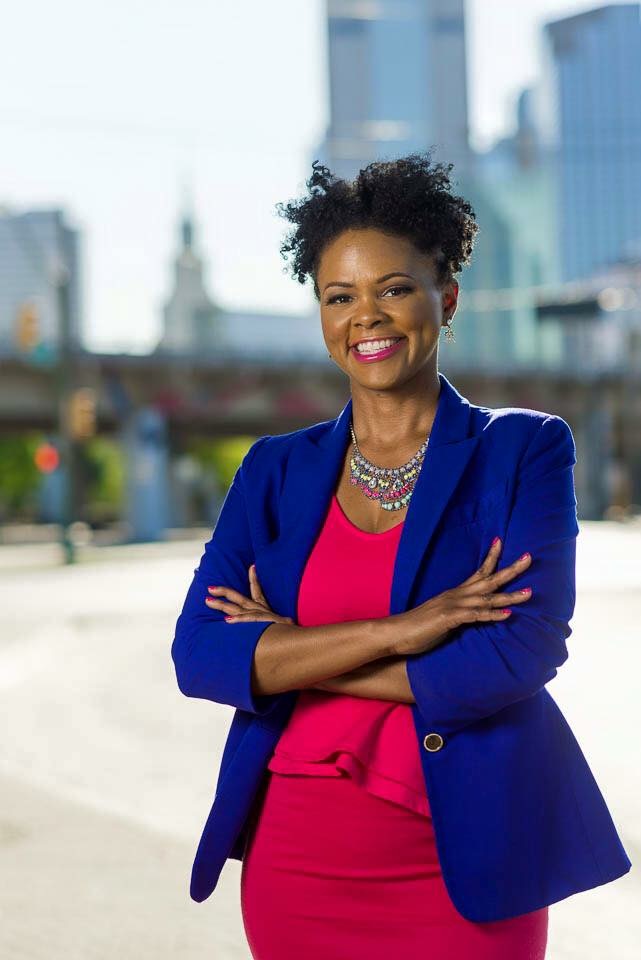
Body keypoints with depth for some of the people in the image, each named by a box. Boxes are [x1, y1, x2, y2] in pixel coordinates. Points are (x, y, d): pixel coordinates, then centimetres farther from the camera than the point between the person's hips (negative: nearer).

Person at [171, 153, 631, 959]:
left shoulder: (525, 449, -3)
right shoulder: (276, 470, 5)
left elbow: (521, 653, -16)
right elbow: (199, 655, -7)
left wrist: (291, 658, -11)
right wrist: (398, 630, -19)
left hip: (460, 861, -2)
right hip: (295, 862, 3)